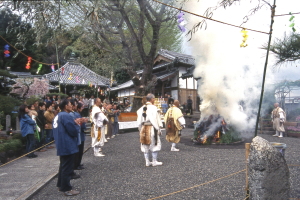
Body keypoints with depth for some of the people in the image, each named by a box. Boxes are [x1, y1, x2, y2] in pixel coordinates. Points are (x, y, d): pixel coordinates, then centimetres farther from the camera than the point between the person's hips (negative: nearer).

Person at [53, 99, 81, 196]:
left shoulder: (58, 116, 12)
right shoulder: (66, 116, -20)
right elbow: (73, 131, -21)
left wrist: (74, 122, 7)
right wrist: (75, 124, 0)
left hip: (62, 145, 10)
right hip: (68, 146, -10)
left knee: (63, 166, 21)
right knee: (67, 168, -1)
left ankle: (60, 185, 32)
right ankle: (66, 189, 7)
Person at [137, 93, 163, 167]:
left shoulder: (141, 108, 7)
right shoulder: (153, 108, -12)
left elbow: (139, 121, 9)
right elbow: (154, 120, -13)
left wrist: (140, 129, 17)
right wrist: (158, 129, -5)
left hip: (143, 128, 6)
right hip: (151, 128, -6)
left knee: (145, 145, 13)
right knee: (155, 145, 8)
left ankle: (147, 162, 20)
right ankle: (154, 161, 14)